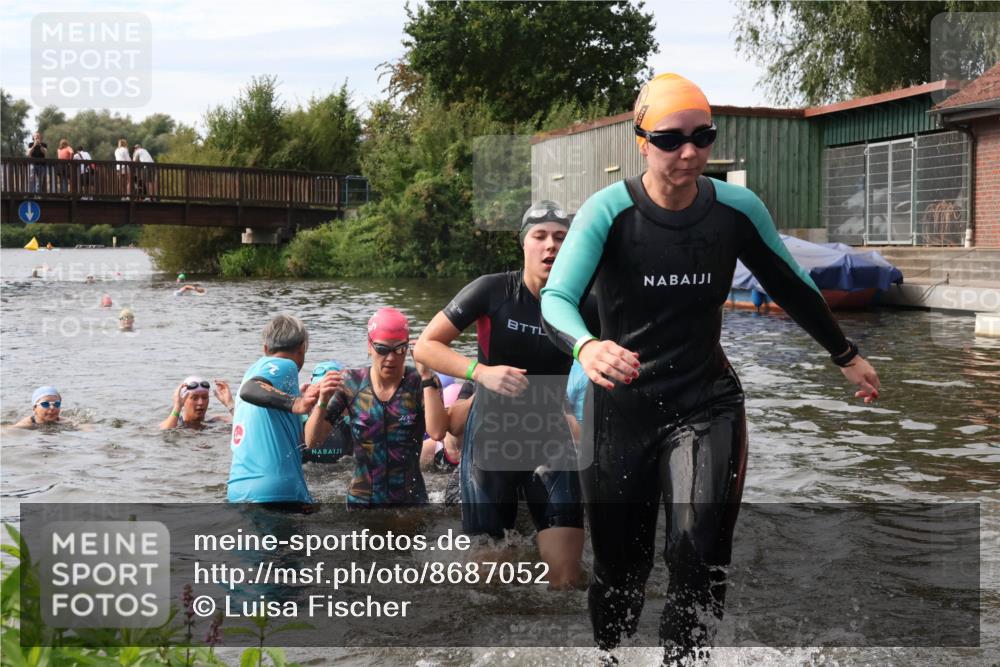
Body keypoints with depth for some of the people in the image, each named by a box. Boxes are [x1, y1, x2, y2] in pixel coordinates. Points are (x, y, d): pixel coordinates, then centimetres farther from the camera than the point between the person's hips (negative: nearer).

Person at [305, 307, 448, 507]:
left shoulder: (420, 383, -6)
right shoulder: (351, 383, -2)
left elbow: (437, 432, -23)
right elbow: (312, 441, -2)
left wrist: (426, 375, -21)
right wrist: (322, 402, -20)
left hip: (410, 500, -1)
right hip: (361, 501, 1)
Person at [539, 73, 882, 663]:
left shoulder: (739, 209, -5)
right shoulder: (609, 210, -14)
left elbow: (791, 286, 11)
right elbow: (556, 297, -25)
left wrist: (845, 354, 20)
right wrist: (587, 346, -47)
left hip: (707, 404, 2)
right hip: (623, 407, -1)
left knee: (701, 551, -18)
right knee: (620, 567, 8)